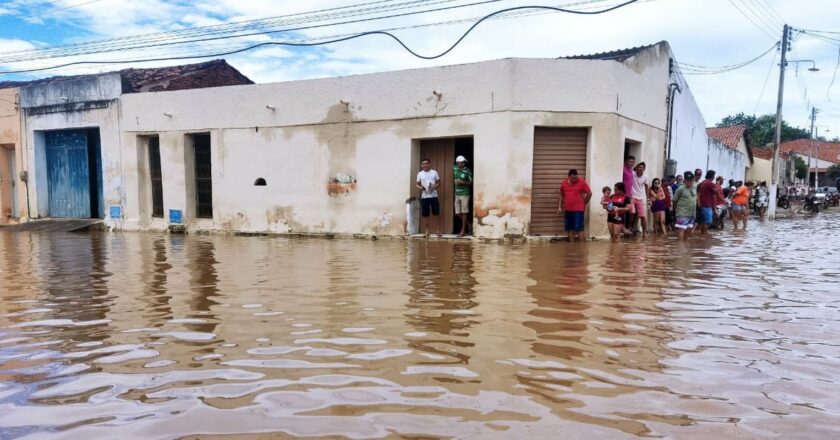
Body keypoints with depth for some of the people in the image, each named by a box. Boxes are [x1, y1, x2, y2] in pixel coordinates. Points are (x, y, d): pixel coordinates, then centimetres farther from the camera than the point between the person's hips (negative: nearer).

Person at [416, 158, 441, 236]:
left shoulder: (434, 172, 4)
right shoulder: (420, 174, 6)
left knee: (436, 213, 1)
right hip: (424, 197, 1)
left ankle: (437, 230, 10)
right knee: (425, 214, 3)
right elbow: (417, 184, 8)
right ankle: (427, 230, 13)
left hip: (434, 196, -1)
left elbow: (439, 183, 6)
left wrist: (434, 187, -14)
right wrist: (420, 187, -14)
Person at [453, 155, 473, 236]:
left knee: (464, 213, -3)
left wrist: (463, 182, -18)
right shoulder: (454, 168, 4)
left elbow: (471, 183, -7)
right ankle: (468, 223, 30)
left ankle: (463, 231, 2)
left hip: (465, 194, -6)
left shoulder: (467, 171, -9)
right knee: (457, 213, 8)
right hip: (457, 194, 6)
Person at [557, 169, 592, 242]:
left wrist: (584, 203, 4)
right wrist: (560, 207, 11)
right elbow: (561, 196, 16)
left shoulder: (582, 182, -6)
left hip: (579, 210, -4)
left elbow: (589, 193, 1)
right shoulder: (564, 183, 6)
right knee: (570, 229, 8)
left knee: (578, 228, -7)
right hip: (568, 210, 4)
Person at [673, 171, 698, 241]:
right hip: (683, 214, -7)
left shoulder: (695, 188, 9)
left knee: (689, 230, 12)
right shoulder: (680, 189, -11)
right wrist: (677, 209, 1)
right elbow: (674, 201, -6)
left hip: (692, 213, 7)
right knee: (681, 229, -9)